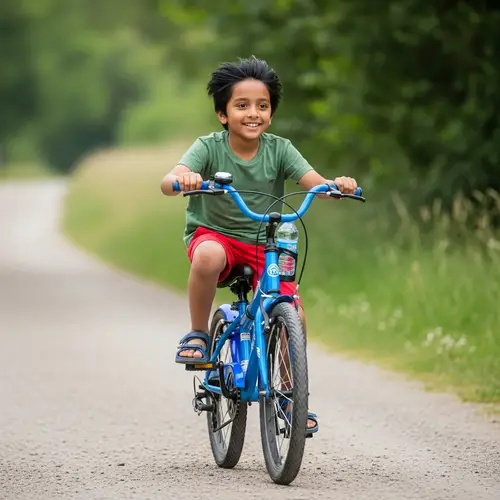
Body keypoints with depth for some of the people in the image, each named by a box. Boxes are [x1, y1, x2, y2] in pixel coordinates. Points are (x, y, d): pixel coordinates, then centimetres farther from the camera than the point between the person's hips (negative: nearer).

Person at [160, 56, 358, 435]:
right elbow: (168, 182, -29)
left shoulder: (279, 149, -7)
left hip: (263, 242, 2)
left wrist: (338, 185, -43)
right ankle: (197, 335, -16)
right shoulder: (209, 148, -13)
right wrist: (182, 180, -53)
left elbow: (315, 183, -20)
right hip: (213, 232, -2)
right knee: (208, 257, -39)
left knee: (293, 314, -16)